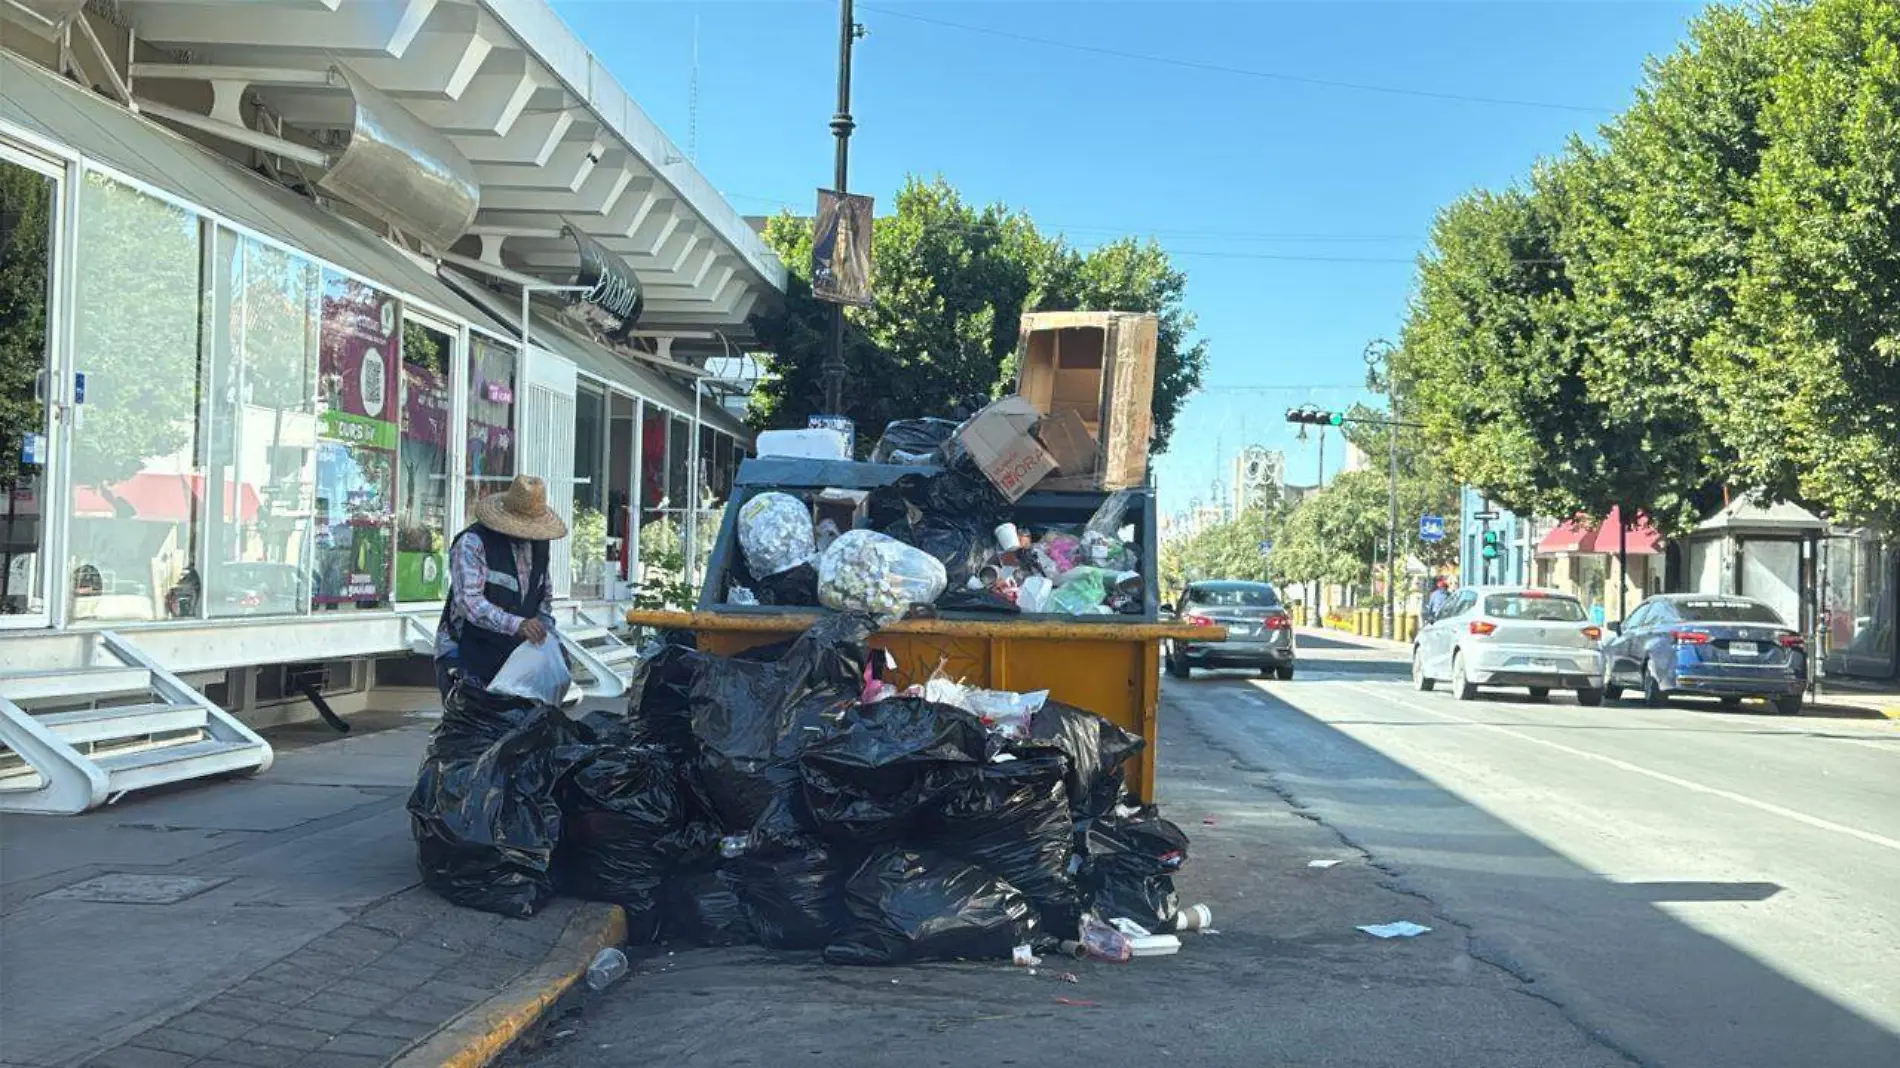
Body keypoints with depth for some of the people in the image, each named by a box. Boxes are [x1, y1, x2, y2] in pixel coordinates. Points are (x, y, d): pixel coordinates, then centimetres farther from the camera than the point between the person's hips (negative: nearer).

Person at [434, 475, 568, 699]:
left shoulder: (539, 544, 10)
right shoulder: (473, 542, -12)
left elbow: (544, 597, 23)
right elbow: (469, 601, -24)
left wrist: (546, 631, 4)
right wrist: (516, 624, -34)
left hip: (512, 656, 6)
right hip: (466, 658, -6)